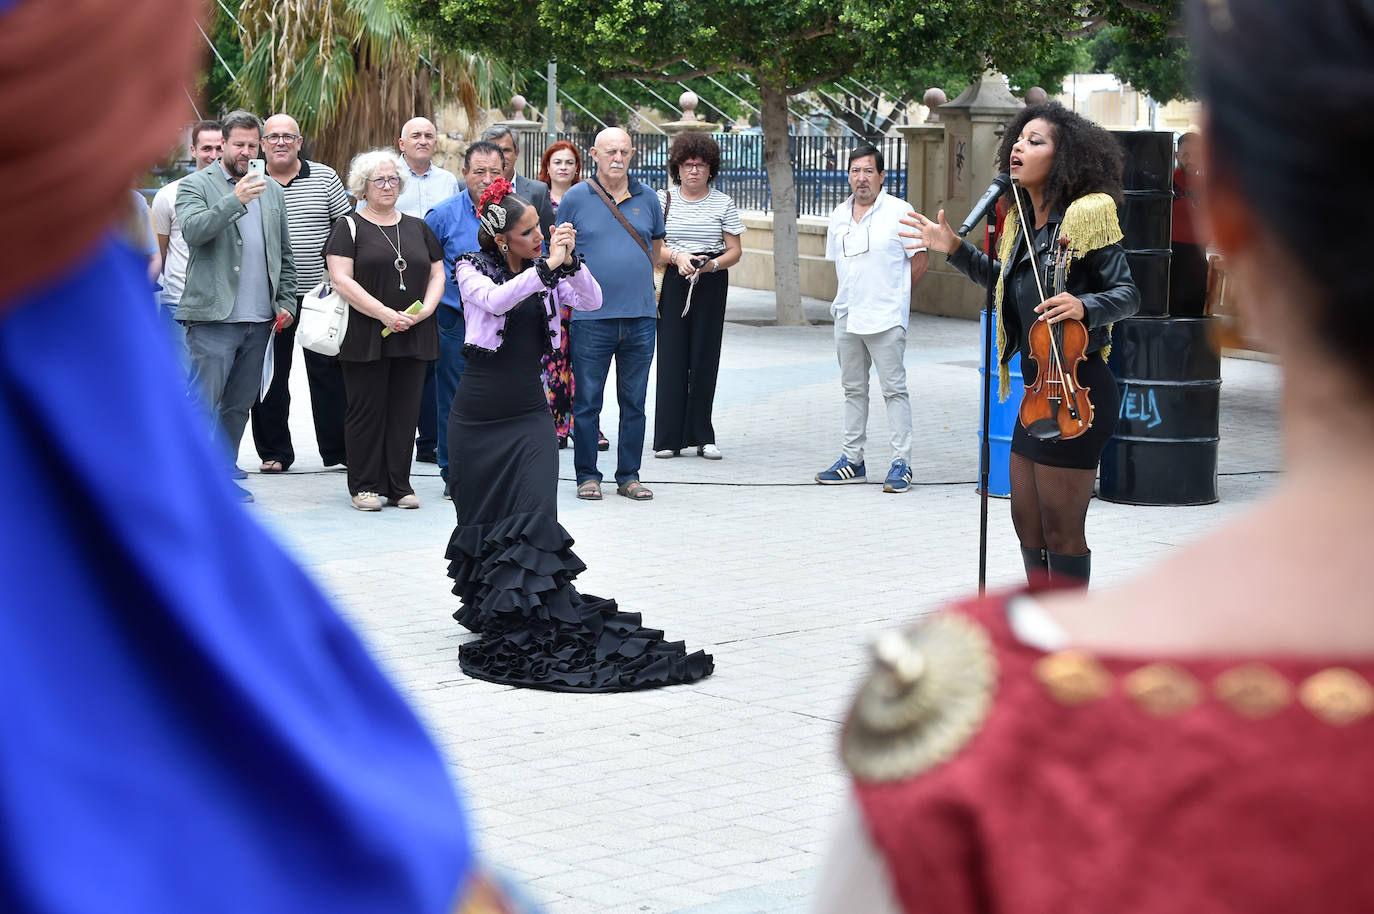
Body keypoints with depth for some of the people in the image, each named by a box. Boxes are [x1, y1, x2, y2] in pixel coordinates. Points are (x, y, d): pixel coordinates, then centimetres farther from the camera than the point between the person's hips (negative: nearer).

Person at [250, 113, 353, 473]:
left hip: (320, 293, 0)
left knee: (329, 373, 3)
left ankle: (338, 449, 11)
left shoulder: (324, 177, 3)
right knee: (269, 377, 5)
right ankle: (274, 452, 15)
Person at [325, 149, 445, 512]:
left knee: (405, 411, 4)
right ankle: (365, 486, 6)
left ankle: (400, 485, 11)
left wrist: (424, 309, -4)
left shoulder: (418, 228, 16)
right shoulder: (349, 227, 1)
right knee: (366, 410, -2)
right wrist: (384, 314, -16)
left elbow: (437, 275, 15)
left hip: (414, 337, 4)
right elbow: (342, 280, -9)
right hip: (365, 338, -4)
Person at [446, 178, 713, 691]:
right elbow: (495, 300, -23)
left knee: (537, 515, -11)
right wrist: (546, 267, -27)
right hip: (477, 413, -2)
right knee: (479, 515, 7)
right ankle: (484, 611, 21)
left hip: (528, 413, 2)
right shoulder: (473, 269, -2)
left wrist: (570, 262, -19)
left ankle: (535, 619, -14)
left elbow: (591, 302, -5)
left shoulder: (546, 272, 8)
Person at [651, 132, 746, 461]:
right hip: (672, 283, 0)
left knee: (704, 357, -1)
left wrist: (712, 264, -15)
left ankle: (702, 436, 5)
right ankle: (668, 437, -1)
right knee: (671, 356, -4)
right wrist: (677, 257, -15)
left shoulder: (722, 203, 5)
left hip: (711, 286, 0)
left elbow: (734, 251, 4)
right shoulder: (663, 200, 7)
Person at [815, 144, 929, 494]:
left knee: (894, 389, -5)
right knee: (853, 389, 11)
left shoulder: (899, 212, -6)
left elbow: (921, 260, -2)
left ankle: (901, 462, -3)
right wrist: (844, 298, 14)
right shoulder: (839, 215, 12)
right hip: (847, 317, 6)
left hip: (886, 318, -6)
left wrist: (892, 294, 3)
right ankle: (852, 460, 18)